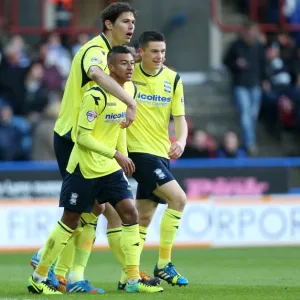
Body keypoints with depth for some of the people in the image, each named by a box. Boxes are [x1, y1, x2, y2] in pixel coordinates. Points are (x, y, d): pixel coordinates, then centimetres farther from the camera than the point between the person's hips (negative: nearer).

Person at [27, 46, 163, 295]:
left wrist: (124, 159, 15)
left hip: (111, 169, 7)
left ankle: (134, 280, -2)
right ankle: (38, 277, 14)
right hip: (84, 169, -7)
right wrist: (116, 154, -24)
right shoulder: (96, 96, -20)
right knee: (70, 222, 1)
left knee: (130, 215, -5)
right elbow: (82, 137, -21)